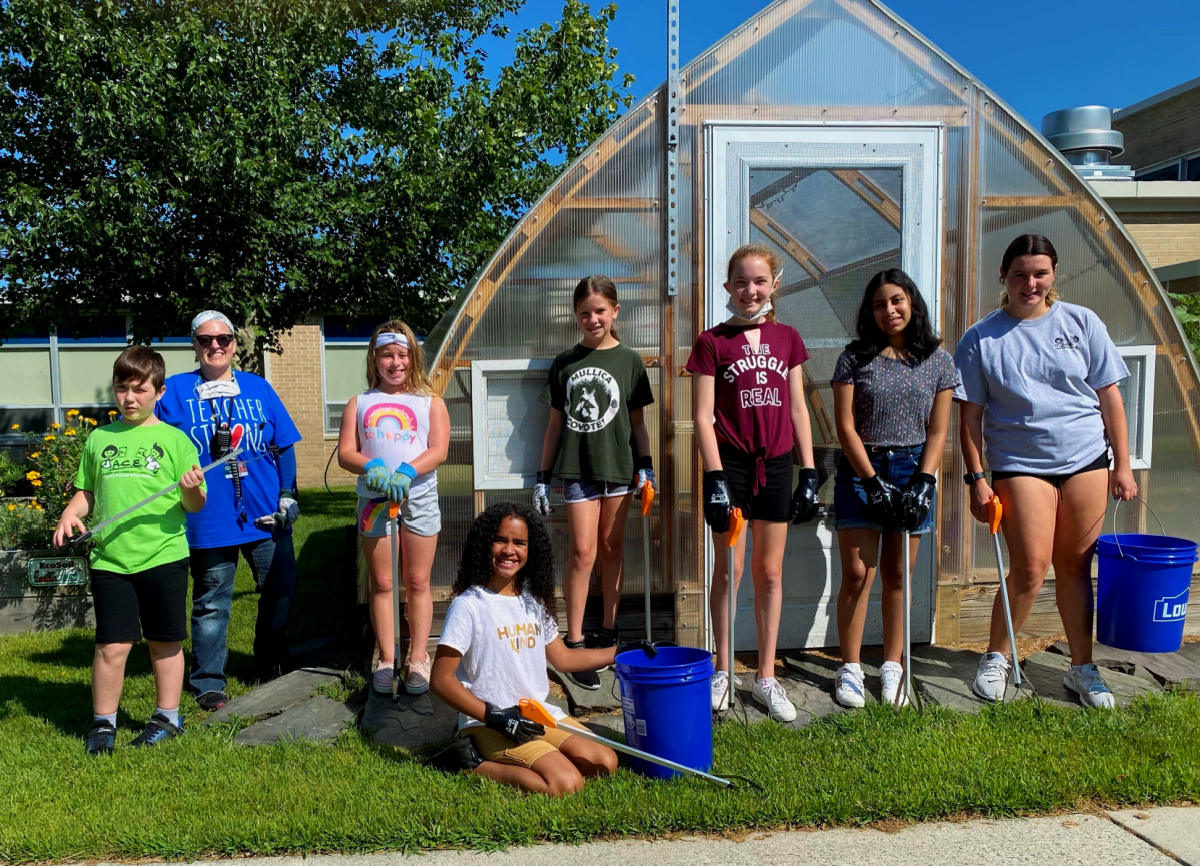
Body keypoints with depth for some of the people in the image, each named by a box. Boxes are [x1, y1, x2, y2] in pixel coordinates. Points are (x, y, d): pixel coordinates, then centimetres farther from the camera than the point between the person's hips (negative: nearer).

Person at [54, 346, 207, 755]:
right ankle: (103, 724, 17)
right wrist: (70, 513, 0)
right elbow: (87, 492, 19)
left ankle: (167, 717, 25)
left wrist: (192, 489, -22)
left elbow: (195, 505, -1)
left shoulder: (173, 439, 1)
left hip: (163, 557, -2)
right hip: (110, 560, 2)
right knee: (112, 645, 0)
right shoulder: (98, 439, 10)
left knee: (165, 642, 9)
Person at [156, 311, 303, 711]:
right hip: (209, 519, -2)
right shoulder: (175, 391, 3)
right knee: (211, 603, 5)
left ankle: (269, 669, 30)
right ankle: (208, 682, 20)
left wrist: (287, 493, 2)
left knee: (280, 591, 10)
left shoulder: (259, 388, 8)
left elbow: (284, 447, 9)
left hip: (266, 514, 3)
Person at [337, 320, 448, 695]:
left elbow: (439, 450, -5)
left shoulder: (430, 402, 7)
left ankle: (418, 659, 10)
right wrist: (373, 467, -19)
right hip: (374, 498, 1)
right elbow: (345, 453, 2)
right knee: (381, 583, 6)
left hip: (419, 496, -1)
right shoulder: (360, 403, 10)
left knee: (417, 582, 3)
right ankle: (386, 659, 15)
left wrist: (406, 472, -22)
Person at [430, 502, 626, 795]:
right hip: (488, 724, -7)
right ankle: (477, 765, -6)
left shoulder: (534, 599, 10)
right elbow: (442, 680, -12)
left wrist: (619, 652, 17)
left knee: (605, 762, -6)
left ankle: (511, 761, 3)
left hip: (540, 714, 7)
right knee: (567, 783, -22)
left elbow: (562, 657, 20)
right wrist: (494, 716, -20)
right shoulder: (469, 605, -12)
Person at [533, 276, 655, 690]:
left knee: (611, 546, 9)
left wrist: (646, 467, -2)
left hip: (618, 466, 0)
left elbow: (637, 422, 7)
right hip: (578, 468, 0)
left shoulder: (629, 360, 3)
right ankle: (574, 643, 1)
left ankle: (608, 632, 23)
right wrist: (543, 477, 7)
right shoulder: (564, 363, 6)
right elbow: (555, 424, 9)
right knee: (583, 551, -6)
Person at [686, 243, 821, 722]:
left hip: (776, 466, 3)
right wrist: (715, 477, -14)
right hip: (731, 464, -3)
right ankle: (721, 672, 20)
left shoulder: (787, 338, 8)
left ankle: (766, 677, 21)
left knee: (770, 574, 9)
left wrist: (809, 472, 4)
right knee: (728, 570, 4)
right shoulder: (712, 342, -3)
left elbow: (797, 409, 9)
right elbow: (702, 416, -7)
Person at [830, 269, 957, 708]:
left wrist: (922, 483, -9)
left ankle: (892, 667, 19)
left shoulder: (937, 360, 4)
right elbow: (846, 426, -5)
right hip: (861, 469, -1)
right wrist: (874, 481, -11)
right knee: (857, 573, -2)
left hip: (913, 470, 2)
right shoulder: (855, 358, -2)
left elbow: (937, 432, 3)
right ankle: (850, 669, 10)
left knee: (897, 574, 8)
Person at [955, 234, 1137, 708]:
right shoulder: (981, 339, -1)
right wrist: (977, 478, -6)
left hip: (1086, 460, 2)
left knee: (1075, 565, 8)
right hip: (1020, 463, -2)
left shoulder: (1082, 322, 5)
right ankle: (995, 659, 12)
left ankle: (1082, 668, 23)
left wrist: (1122, 465, 3)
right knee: (1031, 567, -8)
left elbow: (1109, 396, 6)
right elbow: (970, 415, -1)